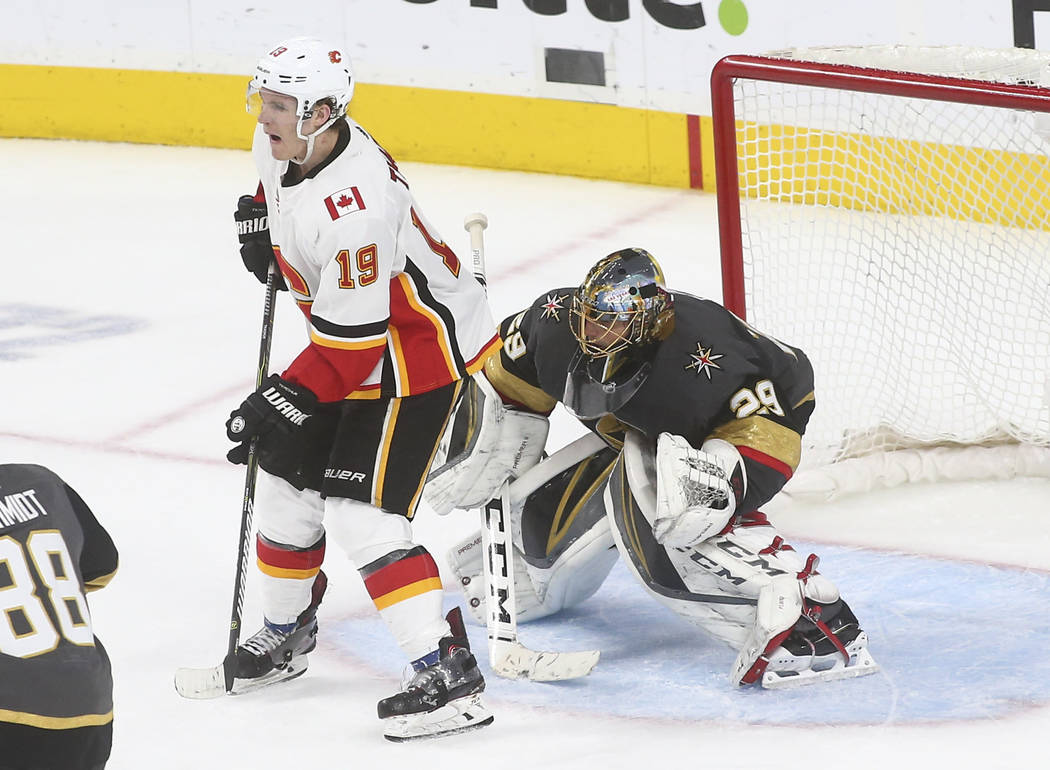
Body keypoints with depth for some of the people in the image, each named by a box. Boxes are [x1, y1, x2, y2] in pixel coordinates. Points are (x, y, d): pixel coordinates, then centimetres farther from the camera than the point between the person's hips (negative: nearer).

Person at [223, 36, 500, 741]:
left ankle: (449, 679, -18)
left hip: (419, 349, -10)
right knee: (287, 483, 16)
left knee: (362, 516, -17)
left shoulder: (352, 207, -35)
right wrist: (261, 222, 9)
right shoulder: (281, 144, -7)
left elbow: (351, 342, -31)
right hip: (354, 338, 10)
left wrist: (280, 402, -28)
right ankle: (287, 631, 38)